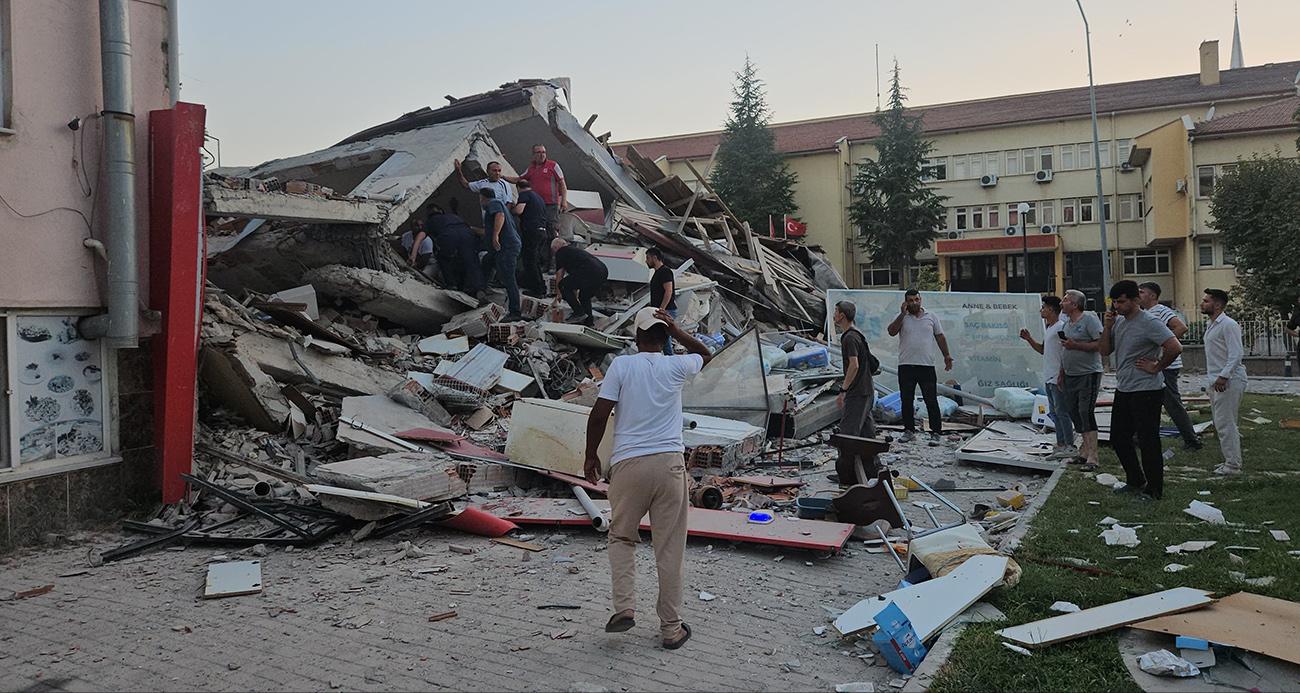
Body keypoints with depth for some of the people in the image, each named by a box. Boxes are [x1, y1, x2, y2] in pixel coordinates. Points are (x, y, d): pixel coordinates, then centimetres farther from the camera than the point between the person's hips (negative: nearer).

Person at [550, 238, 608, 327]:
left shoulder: (560, 252, 14)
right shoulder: (574, 250, 38)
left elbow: (559, 275, 15)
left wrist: (558, 295, 26)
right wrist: (575, 297, 53)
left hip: (590, 272, -9)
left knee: (562, 286, 8)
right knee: (585, 296, 28)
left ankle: (579, 313, 4)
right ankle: (589, 322, 21)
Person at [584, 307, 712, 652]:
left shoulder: (621, 365, -1)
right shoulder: (676, 367, 4)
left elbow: (599, 414, -5)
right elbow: (705, 354, 26)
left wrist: (591, 456, 7)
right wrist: (675, 329, 13)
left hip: (628, 464, -1)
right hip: (669, 462, 1)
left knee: (621, 537, 20)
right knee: (670, 548, 7)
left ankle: (624, 607, 5)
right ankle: (672, 629, 14)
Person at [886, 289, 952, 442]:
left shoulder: (931, 317, 11)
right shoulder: (901, 317, 7)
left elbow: (940, 337, 16)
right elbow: (892, 332, -9)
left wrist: (946, 356, 13)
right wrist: (902, 314, -12)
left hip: (927, 366, 0)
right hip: (906, 366, 0)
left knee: (931, 401, -1)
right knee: (906, 401, 6)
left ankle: (935, 431, 6)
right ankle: (909, 430, 15)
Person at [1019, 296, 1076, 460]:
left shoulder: (1062, 326, -14)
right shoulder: (1049, 328, 18)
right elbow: (1043, 349, 28)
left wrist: (1062, 375, -22)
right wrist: (1029, 339, 13)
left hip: (1058, 377, -10)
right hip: (1049, 378, 10)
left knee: (1061, 411, -8)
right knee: (1054, 412, 13)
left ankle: (1070, 446, -4)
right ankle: (1061, 445, 19)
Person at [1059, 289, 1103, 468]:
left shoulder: (1089, 320, -9)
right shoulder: (1066, 324, 16)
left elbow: (1101, 344, -18)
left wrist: (1076, 345, -21)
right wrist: (1061, 375, 20)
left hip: (1088, 374, -8)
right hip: (1070, 376, 8)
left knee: (1086, 413, -12)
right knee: (1073, 412, 7)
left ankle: (1092, 457, -11)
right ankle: (1085, 452, 15)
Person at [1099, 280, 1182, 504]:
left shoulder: (1150, 323, -15)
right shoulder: (1118, 322, 10)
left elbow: (1175, 348, -24)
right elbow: (1105, 351, 12)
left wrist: (1156, 367, -14)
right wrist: (1107, 328, -1)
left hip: (1146, 391, -9)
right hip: (1123, 391, 9)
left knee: (1148, 442, -3)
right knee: (1118, 439, 15)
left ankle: (1153, 491, 8)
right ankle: (1135, 481, 31)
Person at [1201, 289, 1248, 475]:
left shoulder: (1228, 325, -14)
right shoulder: (1211, 325, 16)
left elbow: (1236, 354, -21)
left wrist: (1223, 376, -25)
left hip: (1229, 381, -10)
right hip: (1216, 381, 10)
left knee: (1225, 423, -8)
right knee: (1220, 423, 14)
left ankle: (1233, 465, -1)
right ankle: (1230, 460, 23)